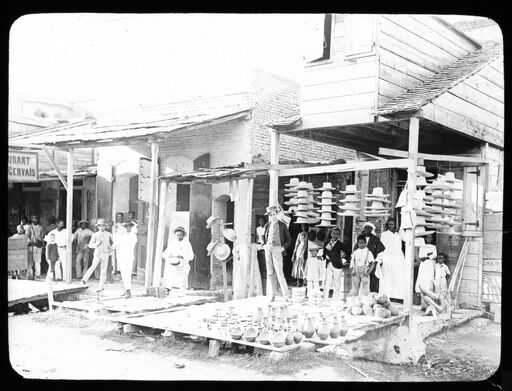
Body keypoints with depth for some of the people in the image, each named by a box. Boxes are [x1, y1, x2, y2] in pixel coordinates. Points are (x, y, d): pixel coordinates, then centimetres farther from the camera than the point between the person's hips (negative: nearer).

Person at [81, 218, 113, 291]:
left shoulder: (108, 234, 8)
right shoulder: (95, 235, 1)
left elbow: (112, 242, 25)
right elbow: (90, 245, 2)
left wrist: (111, 248, 10)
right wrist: (96, 244, -14)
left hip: (105, 254, 2)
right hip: (97, 254, -2)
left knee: (104, 271, 2)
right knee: (93, 267, -23)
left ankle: (101, 287, 9)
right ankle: (84, 280, -21)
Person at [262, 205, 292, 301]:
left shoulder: (282, 225, 2)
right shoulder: (267, 225, 12)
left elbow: (288, 239, 4)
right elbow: (264, 236, 26)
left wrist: (283, 248, -9)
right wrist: (264, 245, 9)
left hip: (277, 250, -4)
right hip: (268, 250, 4)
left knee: (279, 272, -10)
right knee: (270, 273, 5)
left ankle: (286, 295, -6)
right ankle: (272, 294, 11)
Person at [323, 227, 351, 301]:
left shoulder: (340, 245, 0)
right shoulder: (326, 244, 9)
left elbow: (348, 252, 8)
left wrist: (344, 260, 3)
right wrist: (321, 257, 1)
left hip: (337, 266, -2)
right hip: (329, 266, 2)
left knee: (337, 285, 2)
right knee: (327, 284, -1)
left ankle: (335, 300, 8)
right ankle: (325, 300, 3)